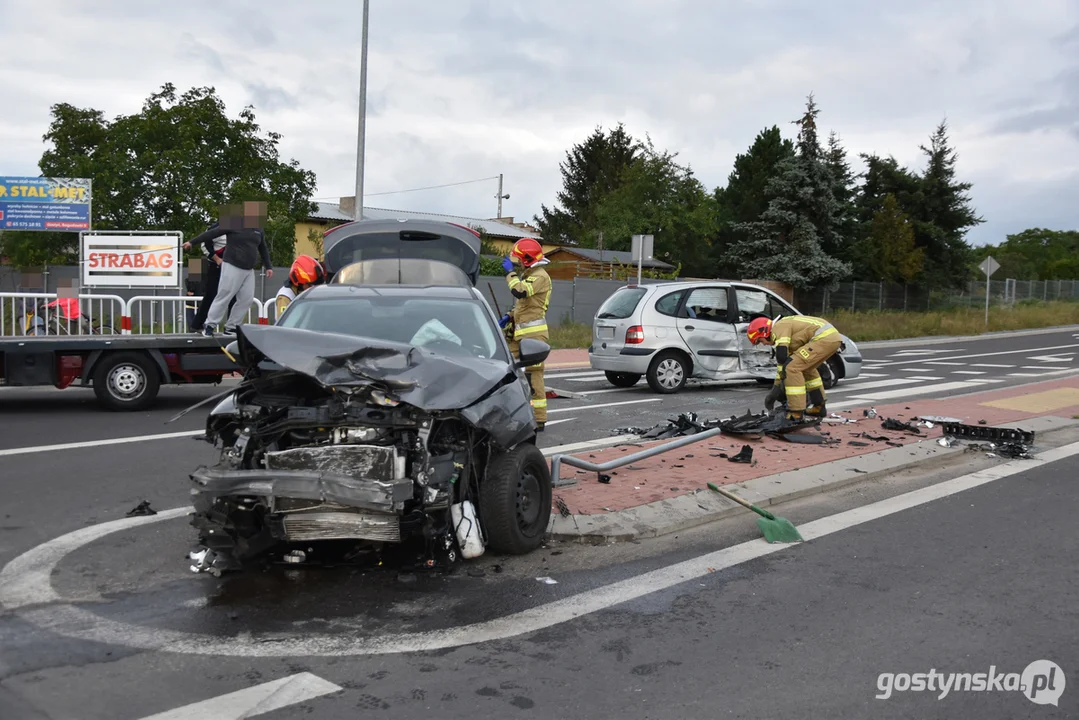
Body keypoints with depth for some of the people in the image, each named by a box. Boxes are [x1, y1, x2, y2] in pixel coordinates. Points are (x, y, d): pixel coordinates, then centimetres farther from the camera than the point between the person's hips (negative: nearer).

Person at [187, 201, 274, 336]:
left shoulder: (258, 230, 13)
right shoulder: (233, 224, -6)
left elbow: (263, 250, 23)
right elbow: (211, 234, -5)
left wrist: (268, 267, 17)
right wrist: (192, 242, -6)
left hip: (249, 270, 6)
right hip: (232, 267, -6)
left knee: (246, 300, 2)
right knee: (224, 297, -6)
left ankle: (231, 327, 12)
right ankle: (210, 326, 5)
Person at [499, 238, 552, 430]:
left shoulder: (540, 276, -11)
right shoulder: (526, 275, 21)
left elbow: (519, 292, -27)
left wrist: (510, 272, -14)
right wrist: (509, 316, 15)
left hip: (533, 333, -10)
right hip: (519, 332, 10)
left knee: (532, 375, -10)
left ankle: (538, 419, -7)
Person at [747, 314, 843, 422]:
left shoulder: (779, 328, -6)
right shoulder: (785, 326, 25)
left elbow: (781, 358, -13)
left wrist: (777, 386, -1)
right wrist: (776, 387, 30)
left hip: (824, 338, -11)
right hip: (833, 336, 11)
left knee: (792, 367, -12)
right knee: (806, 367, 29)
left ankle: (796, 414, -11)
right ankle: (818, 407, 33)